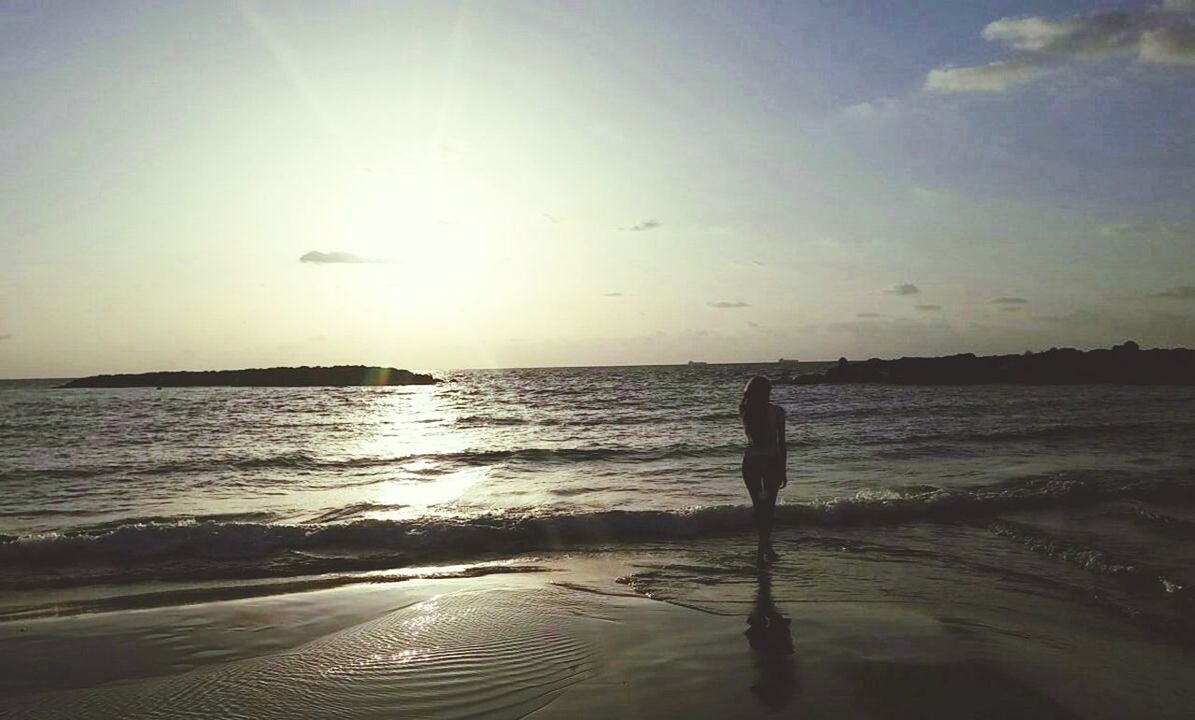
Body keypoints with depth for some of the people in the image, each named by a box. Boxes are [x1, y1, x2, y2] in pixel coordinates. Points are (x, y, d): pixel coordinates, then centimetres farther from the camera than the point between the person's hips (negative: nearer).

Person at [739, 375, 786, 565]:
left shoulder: (745, 410, -2)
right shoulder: (776, 411, -9)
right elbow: (781, 443, -7)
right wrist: (783, 470, -1)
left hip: (750, 461, 3)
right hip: (771, 461, -3)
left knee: (759, 506, 16)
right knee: (768, 507, 6)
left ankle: (766, 548, 27)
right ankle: (762, 552, -1)